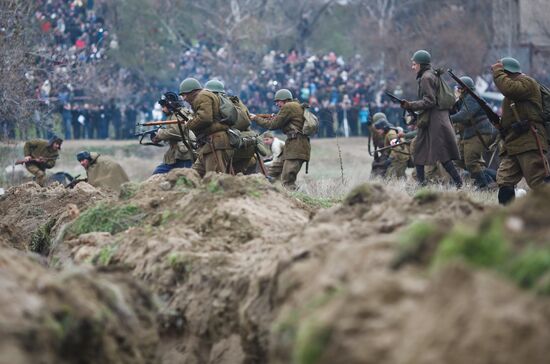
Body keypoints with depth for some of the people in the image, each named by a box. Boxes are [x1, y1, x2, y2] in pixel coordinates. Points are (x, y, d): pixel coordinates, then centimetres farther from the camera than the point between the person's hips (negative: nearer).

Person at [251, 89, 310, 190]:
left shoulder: (288, 107, -5)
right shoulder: (297, 106, 24)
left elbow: (273, 125, -5)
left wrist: (256, 118, 6)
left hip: (296, 145, -10)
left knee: (287, 180, -15)